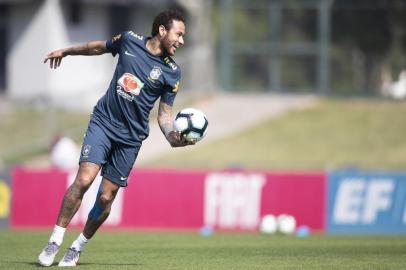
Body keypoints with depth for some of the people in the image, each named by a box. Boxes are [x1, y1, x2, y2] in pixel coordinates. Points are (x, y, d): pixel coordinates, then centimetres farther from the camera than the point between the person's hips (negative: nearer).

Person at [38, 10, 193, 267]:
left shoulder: (172, 72, -3)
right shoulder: (129, 40, -1)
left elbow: (165, 113, 1)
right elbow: (101, 47, 19)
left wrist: (173, 137, -20)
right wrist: (67, 51, 31)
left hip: (131, 137, 0)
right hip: (103, 122, 0)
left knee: (106, 198, -3)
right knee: (84, 180, -18)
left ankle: (78, 248, 18)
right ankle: (55, 241, -8)